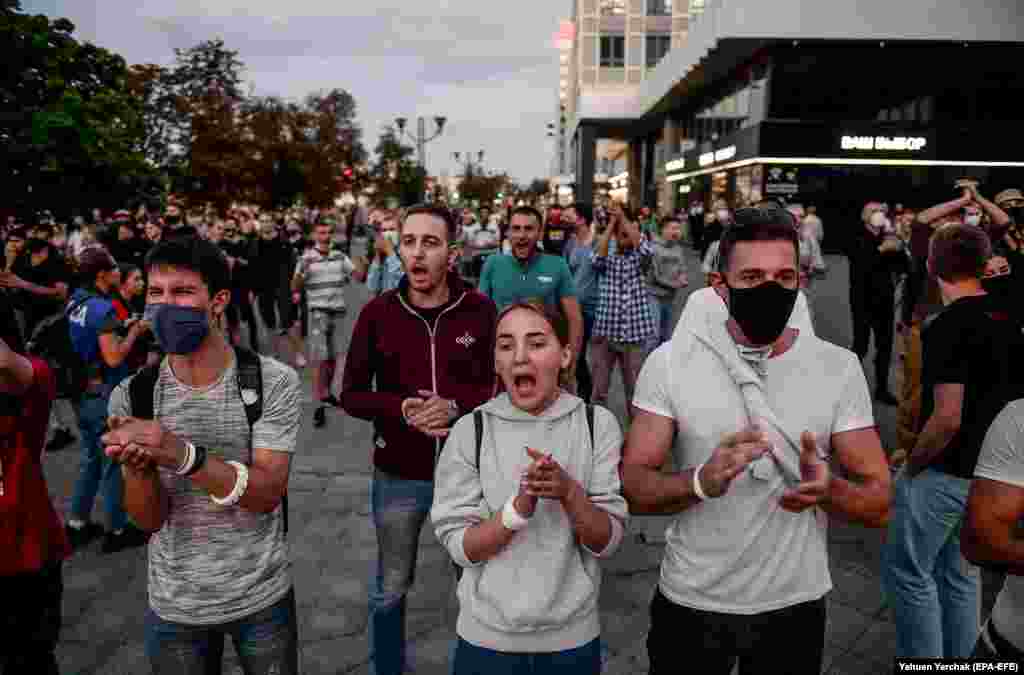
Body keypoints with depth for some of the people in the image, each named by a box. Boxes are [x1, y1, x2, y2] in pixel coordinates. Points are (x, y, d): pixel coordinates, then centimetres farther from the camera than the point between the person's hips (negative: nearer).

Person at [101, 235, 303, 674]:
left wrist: (182, 454, -35)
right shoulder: (131, 396, -8)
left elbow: (266, 495, -21)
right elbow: (150, 519, -8)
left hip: (262, 599, -1)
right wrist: (138, 466, -30)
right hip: (175, 607, 2)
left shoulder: (274, 381, -15)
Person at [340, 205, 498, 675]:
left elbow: (503, 385, -3)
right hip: (398, 476, 1)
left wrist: (455, 406, -21)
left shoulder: (480, 310, -8)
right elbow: (352, 394, -2)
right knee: (389, 590, 18)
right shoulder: (377, 312, -6)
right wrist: (401, 409, -20)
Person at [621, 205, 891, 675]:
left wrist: (827, 490, -27)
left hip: (794, 606, 1)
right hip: (690, 602, -1)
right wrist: (701, 481, -32)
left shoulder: (839, 368, -9)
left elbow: (878, 504, -5)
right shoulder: (670, 362, -12)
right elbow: (632, 486, -12)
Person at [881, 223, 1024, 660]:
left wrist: (912, 464, -11)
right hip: (988, 471, 8)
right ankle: (958, 660, 31)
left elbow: (948, 417, -26)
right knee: (961, 573, 19)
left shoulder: (947, 327, -21)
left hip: (943, 473, -8)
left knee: (906, 571, 6)